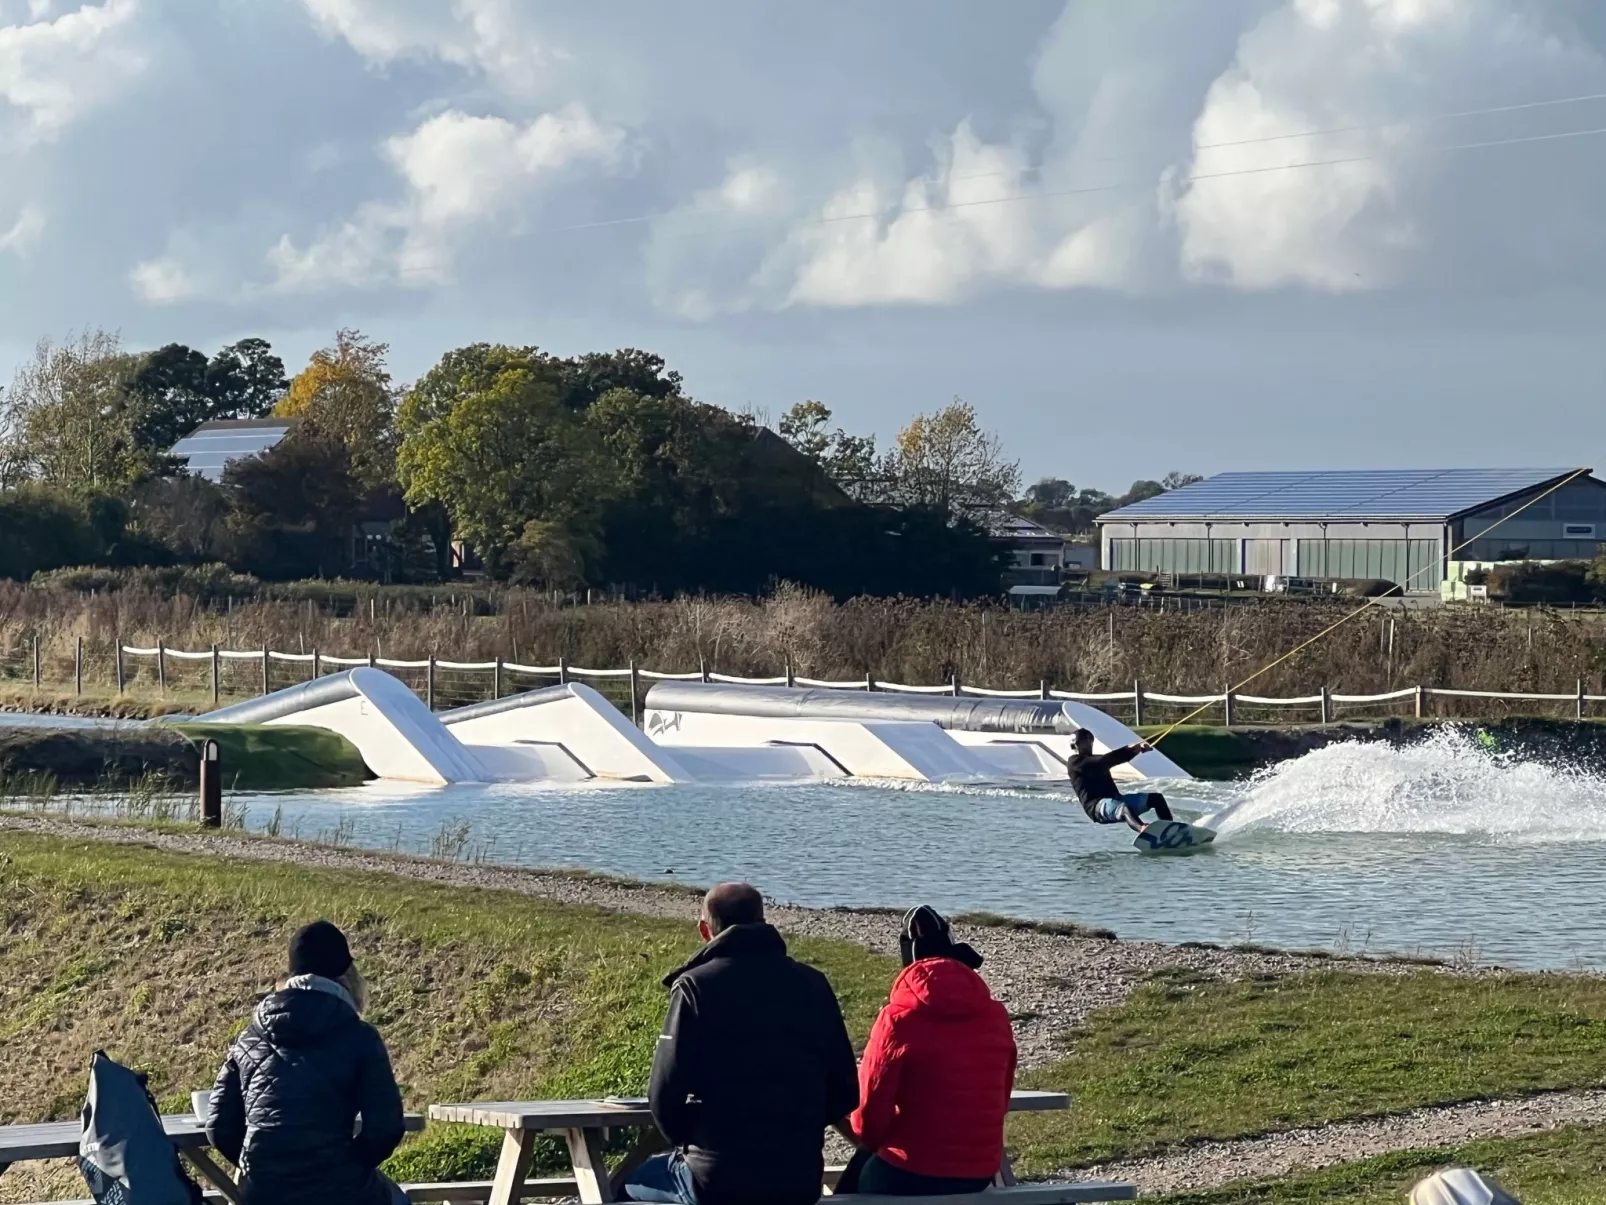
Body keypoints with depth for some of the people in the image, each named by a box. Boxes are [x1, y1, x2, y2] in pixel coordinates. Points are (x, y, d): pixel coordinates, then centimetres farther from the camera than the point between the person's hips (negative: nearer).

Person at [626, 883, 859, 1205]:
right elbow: (844, 1092, 4)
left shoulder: (695, 986, -8)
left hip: (718, 1179, -4)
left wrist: (686, 1140, 8)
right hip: (801, 1178, 4)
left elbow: (666, 1094, -12)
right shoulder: (812, 985, 3)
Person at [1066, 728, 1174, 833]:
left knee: (1155, 797, 0)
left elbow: (1116, 758, 11)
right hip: (1097, 806, -9)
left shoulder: (1096, 760, 27)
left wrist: (1136, 748, -10)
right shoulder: (1074, 762, 1)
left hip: (1115, 799, 9)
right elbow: (1104, 760, -14)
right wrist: (1128, 749, -19)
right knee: (1124, 808, -40)